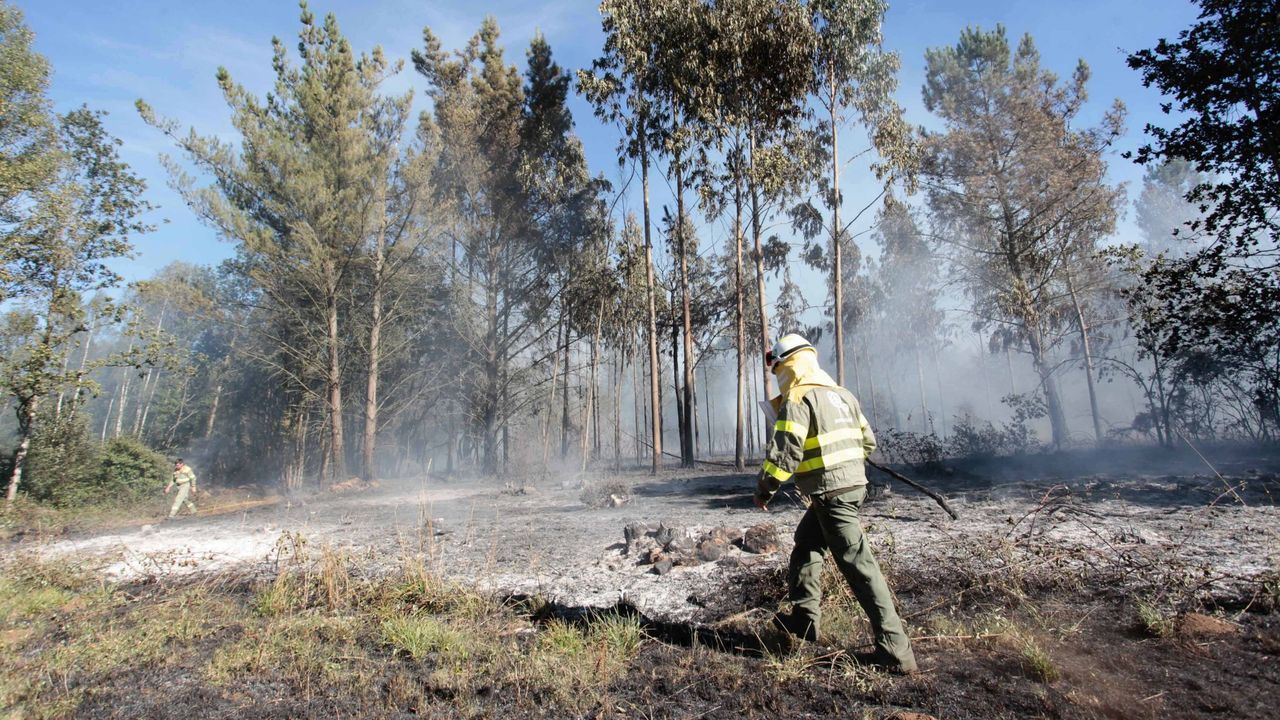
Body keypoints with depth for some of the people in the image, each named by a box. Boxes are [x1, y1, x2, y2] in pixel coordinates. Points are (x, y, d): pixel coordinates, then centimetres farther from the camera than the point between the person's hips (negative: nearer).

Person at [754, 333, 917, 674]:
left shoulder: (798, 400, -12)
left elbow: (784, 452, -18)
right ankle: (804, 618, 32)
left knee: (858, 565, -7)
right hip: (854, 483, 10)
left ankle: (895, 649, -3)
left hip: (831, 492, -10)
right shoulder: (842, 394, 14)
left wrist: (764, 489, -5)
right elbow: (867, 441, 18)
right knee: (806, 543, 23)